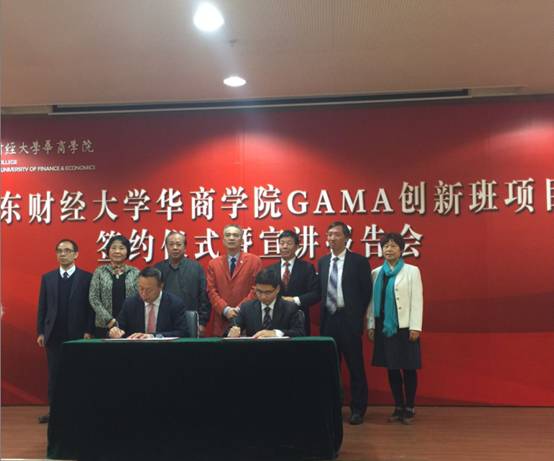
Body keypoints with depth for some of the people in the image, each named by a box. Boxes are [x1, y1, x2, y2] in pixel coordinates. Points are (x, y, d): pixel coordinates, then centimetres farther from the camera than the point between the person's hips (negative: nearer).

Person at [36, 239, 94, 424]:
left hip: (77, 334, -3)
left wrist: (88, 331, -9)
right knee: (54, 373, 6)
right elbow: (42, 307, 8)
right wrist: (40, 332, 3)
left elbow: (90, 306, -3)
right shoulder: (47, 277, 10)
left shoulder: (86, 277, -1)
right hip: (53, 334, 3)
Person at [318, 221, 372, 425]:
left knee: (355, 366, 3)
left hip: (349, 320, -4)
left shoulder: (359, 261, -3)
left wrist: (357, 316, -3)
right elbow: (321, 290, 14)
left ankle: (358, 409, 14)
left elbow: (366, 291, -3)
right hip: (328, 319, 5)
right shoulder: (322, 262, 11)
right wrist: (324, 313, 5)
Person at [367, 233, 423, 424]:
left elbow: (417, 300, -5)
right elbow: (373, 300, 9)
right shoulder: (376, 273, 9)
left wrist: (415, 327, -11)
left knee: (409, 369, 3)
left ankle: (409, 408, 15)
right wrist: (371, 325, 4)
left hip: (405, 327, -3)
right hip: (384, 327, 3)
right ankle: (398, 407, 20)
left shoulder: (412, 271, -1)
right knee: (392, 369, 9)